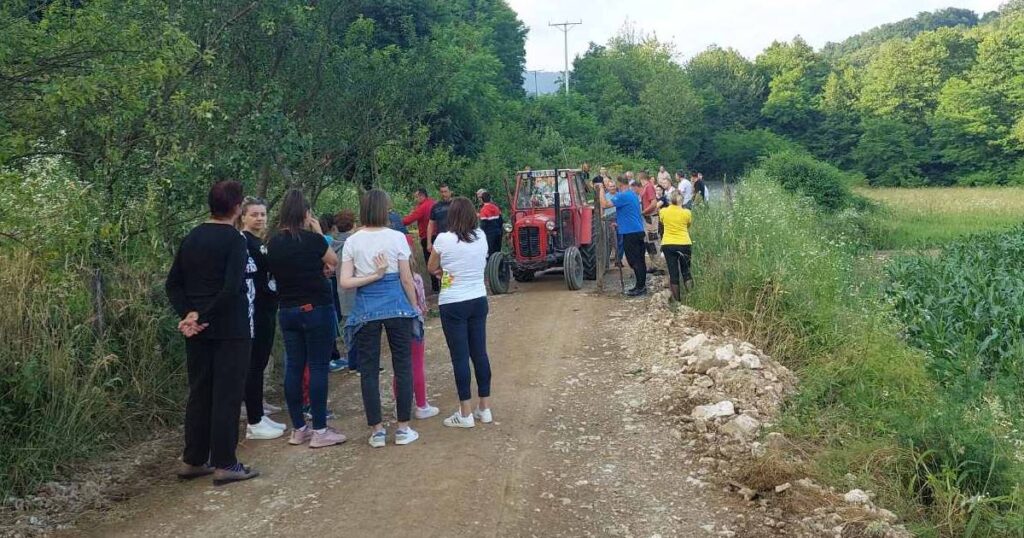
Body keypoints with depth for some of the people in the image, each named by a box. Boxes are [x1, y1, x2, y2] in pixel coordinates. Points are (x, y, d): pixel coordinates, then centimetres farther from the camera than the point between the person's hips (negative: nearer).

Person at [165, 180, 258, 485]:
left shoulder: (192, 238, 10)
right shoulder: (235, 240, -12)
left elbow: (173, 284, 8)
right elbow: (232, 288, -23)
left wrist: (188, 314, -3)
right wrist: (203, 317, -16)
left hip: (198, 330, 7)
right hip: (229, 330, -7)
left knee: (199, 394, 14)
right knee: (227, 396, 0)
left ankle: (193, 461, 20)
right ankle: (224, 465, 5)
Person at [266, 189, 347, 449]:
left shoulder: (273, 243, 2)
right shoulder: (310, 239, -13)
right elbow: (334, 260, 3)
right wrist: (319, 232, 6)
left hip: (287, 311, 6)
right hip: (316, 309, -6)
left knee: (293, 367, 9)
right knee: (318, 367, 0)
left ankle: (298, 429, 16)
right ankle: (320, 430, 2)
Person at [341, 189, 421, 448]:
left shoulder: (352, 241, 0)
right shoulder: (396, 238, -5)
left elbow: (346, 282, -7)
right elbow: (407, 280, -2)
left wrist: (374, 276, -4)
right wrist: (415, 308, 10)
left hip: (365, 308, 1)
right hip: (396, 304, -1)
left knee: (369, 369, 8)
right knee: (402, 366, 9)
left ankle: (377, 431, 12)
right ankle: (403, 429, 12)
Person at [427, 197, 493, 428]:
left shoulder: (444, 240, -12)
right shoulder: (481, 237, 0)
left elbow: (431, 268, 1)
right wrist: (451, 269, 6)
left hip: (453, 304, -5)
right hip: (478, 300, 5)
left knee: (460, 356, 0)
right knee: (480, 353, 10)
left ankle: (466, 413, 5)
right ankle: (484, 408, 18)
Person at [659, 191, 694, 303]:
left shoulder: (663, 211, -2)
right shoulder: (686, 213, -6)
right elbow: (689, 225, 9)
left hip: (668, 244, 1)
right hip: (684, 244, -1)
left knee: (673, 272, 6)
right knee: (686, 271, 13)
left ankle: (676, 298, 9)